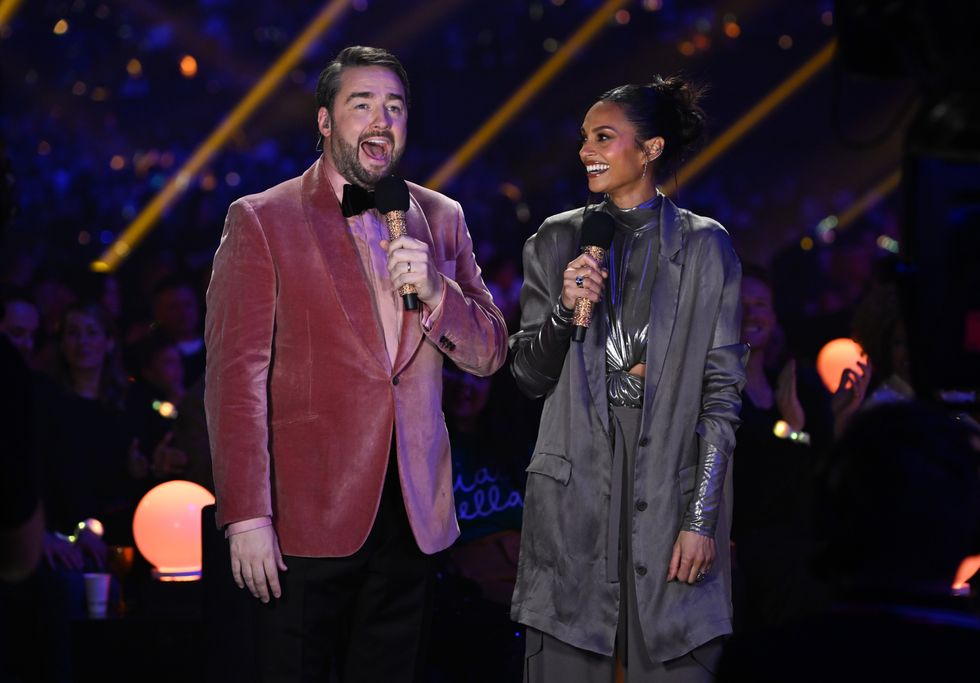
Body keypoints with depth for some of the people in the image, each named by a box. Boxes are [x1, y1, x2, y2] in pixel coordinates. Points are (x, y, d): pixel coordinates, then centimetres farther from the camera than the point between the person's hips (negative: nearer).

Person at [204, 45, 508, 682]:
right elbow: (237, 374, -7)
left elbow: (490, 354, 10)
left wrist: (435, 292, -10)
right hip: (306, 520, -4)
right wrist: (246, 516, -14)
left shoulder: (441, 219, 12)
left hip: (412, 517, 4)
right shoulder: (261, 220, -2)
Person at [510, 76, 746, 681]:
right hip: (574, 489, 2)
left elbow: (722, 392, -1)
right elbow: (530, 378, 10)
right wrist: (564, 308, -11)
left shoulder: (705, 247, 1)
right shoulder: (558, 241, 8)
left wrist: (701, 519, -8)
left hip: (671, 488, -2)